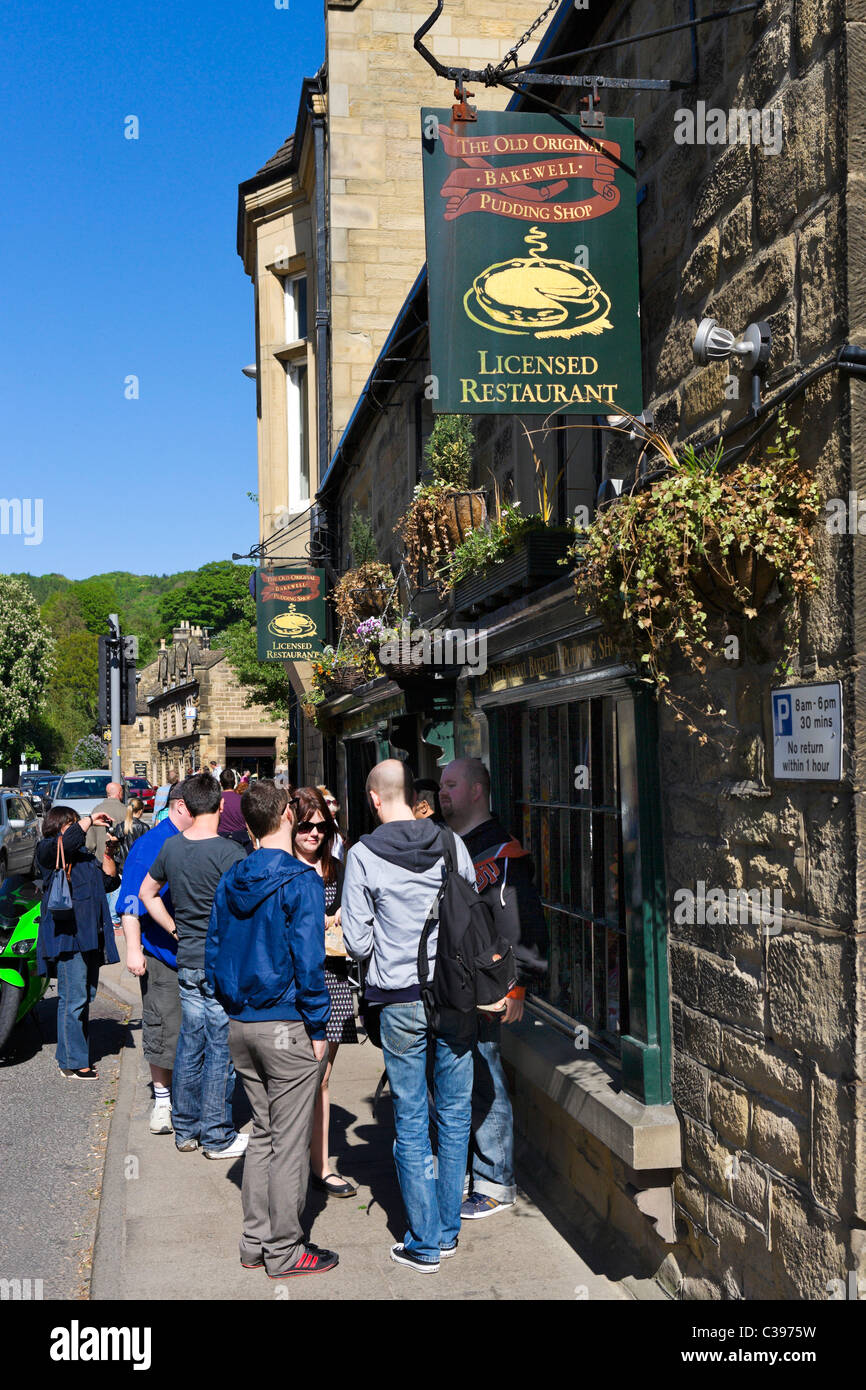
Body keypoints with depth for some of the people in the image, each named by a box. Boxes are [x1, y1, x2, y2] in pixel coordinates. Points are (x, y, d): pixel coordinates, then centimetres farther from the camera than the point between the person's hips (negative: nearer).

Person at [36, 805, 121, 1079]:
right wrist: (90, 819, -12)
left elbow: (110, 882, 19)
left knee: (85, 997, 11)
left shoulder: (85, 855, 21)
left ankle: (71, 1055, 19)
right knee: (73, 999, -8)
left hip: (91, 937, 8)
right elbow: (68, 840, -22)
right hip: (67, 933, -8)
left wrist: (107, 853, 7)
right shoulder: (47, 850, -1)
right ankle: (72, 1062, -2)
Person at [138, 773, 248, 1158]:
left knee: (190, 1044, 15)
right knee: (221, 1049, 2)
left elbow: (147, 892, 18)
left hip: (187, 962, 6)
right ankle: (217, 1137, 10)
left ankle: (185, 1129, 25)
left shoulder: (171, 847, 4)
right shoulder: (229, 852, -17)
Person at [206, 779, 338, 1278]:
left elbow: (214, 955, 11)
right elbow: (308, 960, -17)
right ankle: (285, 1251, 13)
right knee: (290, 1142, 4)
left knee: (263, 1134, 18)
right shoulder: (301, 881, -15)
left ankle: (256, 1242, 25)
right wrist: (317, 1028, -10)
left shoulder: (230, 882, 6)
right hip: (288, 1028, -7)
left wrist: (235, 1008, 17)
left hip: (242, 1026, 7)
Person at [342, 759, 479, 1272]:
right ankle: (448, 1232, 24)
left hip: (401, 1002, -2)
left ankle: (425, 1244, 15)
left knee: (411, 1124, 8)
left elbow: (358, 942, -8)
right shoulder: (452, 845, -1)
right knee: (455, 1115, 14)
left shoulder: (363, 855, -9)